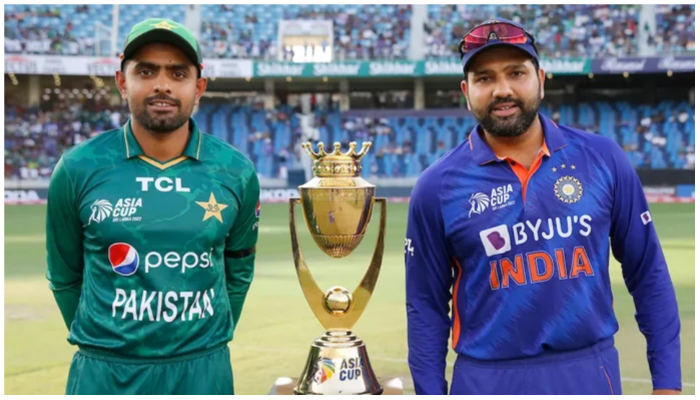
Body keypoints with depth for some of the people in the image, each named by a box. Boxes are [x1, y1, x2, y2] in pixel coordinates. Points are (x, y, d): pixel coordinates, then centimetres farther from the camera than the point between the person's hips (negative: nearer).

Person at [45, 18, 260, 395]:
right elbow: (64, 275, 6)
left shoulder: (236, 172, -2)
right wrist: (96, 344, 8)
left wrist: (210, 344, 9)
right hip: (103, 370, 0)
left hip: (203, 370, 1)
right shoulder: (77, 169, -5)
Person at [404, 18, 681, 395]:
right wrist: (430, 392, -1)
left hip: (591, 371, 1)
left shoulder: (603, 158, -3)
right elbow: (426, 306, 1)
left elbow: (648, 274, 3)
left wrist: (667, 380, 2)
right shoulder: (436, 187, -5)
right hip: (488, 378, -1)